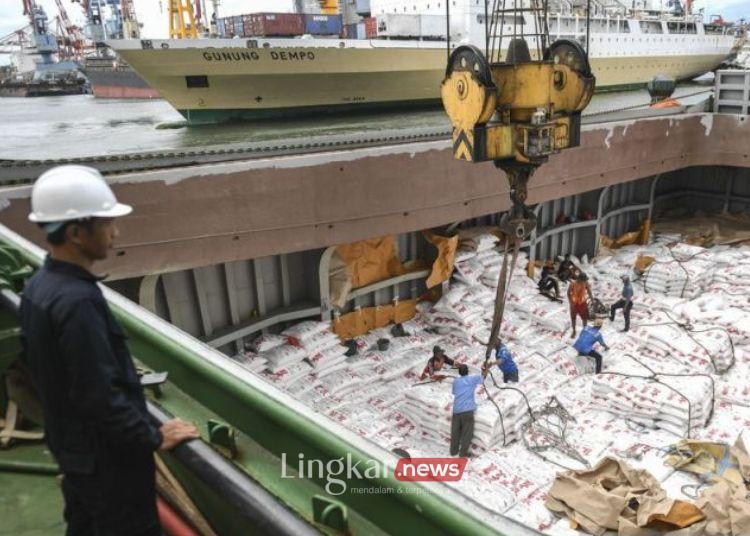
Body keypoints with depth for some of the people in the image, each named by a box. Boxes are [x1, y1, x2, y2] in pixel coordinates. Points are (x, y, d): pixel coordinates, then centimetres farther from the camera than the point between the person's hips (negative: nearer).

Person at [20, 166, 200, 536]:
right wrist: (154, 437, -17)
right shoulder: (77, 300, -30)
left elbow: (36, 363, 11)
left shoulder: (38, 286, -1)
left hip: (70, 444, 9)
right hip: (106, 454, -8)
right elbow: (99, 395, -29)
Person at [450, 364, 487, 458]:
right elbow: (483, 376, 18)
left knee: (455, 432, 12)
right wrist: (485, 369, 36)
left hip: (456, 410, 4)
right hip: (467, 410, -4)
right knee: (467, 433, 2)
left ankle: (453, 451, 19)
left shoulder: (455, 381, 10)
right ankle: (463, 453, 2)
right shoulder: (472, 379, 2)